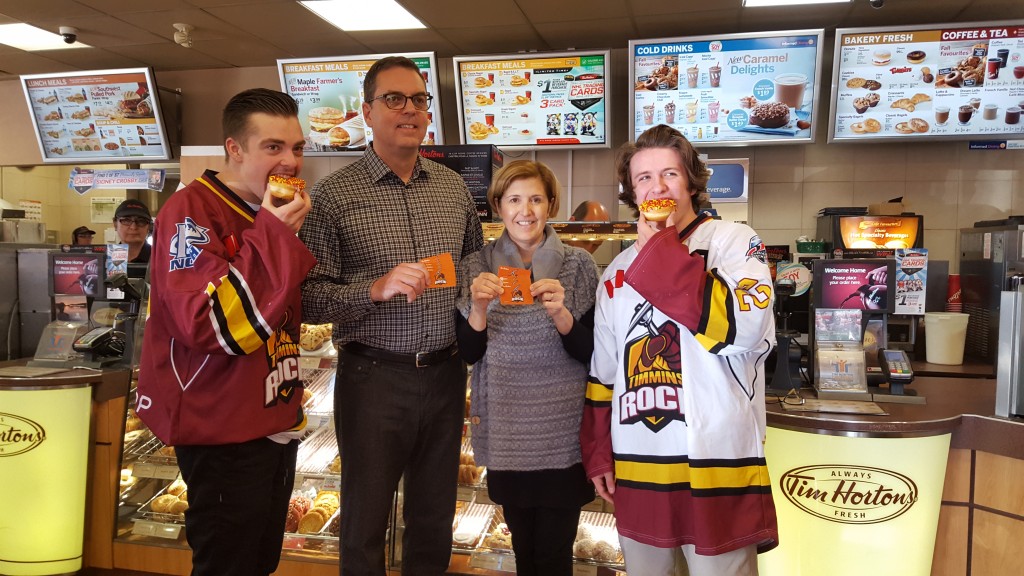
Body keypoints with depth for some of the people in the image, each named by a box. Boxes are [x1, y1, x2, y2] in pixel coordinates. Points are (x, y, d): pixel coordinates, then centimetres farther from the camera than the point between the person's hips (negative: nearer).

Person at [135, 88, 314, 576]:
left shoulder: (271, 214, 12)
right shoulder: (191, 212, -16)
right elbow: (207, 322, -29)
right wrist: (273, 235, -27)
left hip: (275, 422, 9)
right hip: (222, 430, -8)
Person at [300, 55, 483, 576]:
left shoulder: (453, 188, 8)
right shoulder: (334, 195, -6)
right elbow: (309, 297, -10)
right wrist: (376, 289, -23)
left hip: (446, 374, 4)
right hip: (373, 377, -4)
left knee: (435, 520, 17)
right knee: (366, 521, 11)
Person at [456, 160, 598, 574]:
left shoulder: (578, 266, -3)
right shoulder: (477, 268, 1)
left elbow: (591, 353, -5)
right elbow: (468, 354, 0)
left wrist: (560, 314, -23)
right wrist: (479, 308, -19)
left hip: (562, 433, -1)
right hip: (505, 432, 2)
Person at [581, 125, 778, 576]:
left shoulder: (733, 241, -3)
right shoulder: (619, 271, 12)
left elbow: (744, 329, -21)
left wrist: (660, 249, -15)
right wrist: (597, 455, 11)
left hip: (717, 461, -4)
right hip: (636, 468, 5)